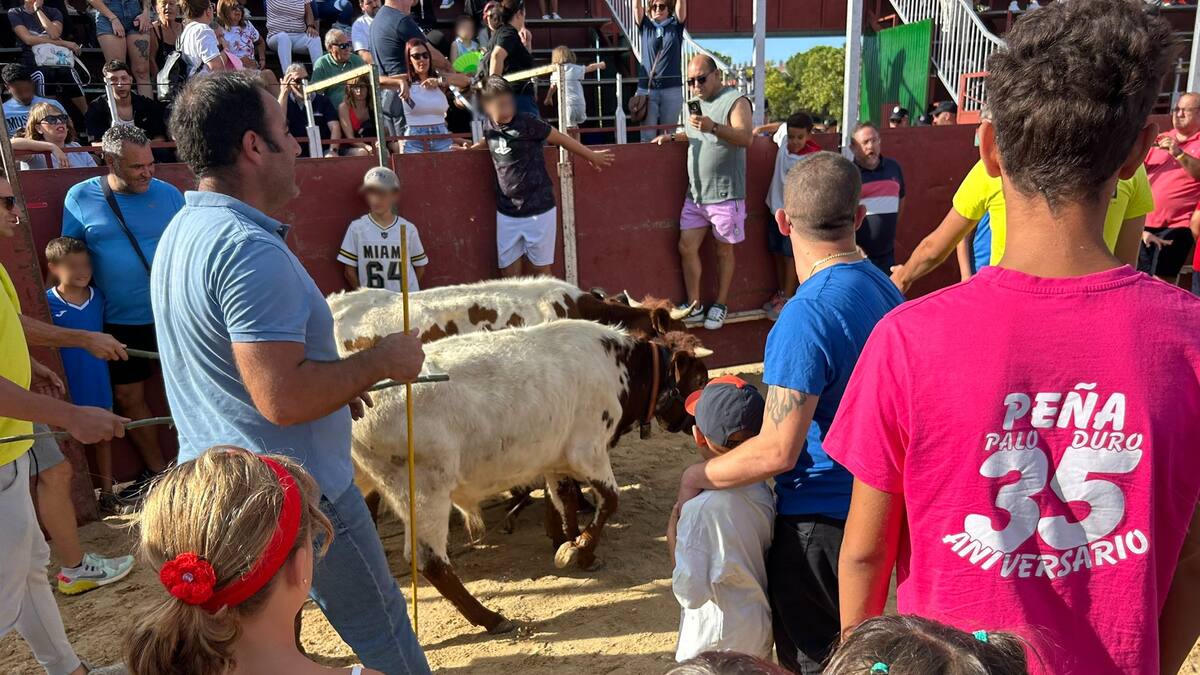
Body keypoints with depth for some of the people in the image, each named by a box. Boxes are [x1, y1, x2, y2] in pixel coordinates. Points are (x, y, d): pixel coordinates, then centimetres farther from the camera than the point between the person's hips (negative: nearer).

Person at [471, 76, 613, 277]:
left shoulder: (528, 123, -14)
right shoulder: (488, 126, 3)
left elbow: (562, 139, -2)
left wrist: (592, 156, 8)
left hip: (539, 210, -5)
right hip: (506, 213, 5)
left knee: (540, 270, 4)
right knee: (509, 273, 4)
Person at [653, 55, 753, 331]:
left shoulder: (735, 100, -10)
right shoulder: (697, 102, 15)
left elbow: (746, 138, -25)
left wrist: (713, 127, -38)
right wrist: (673, 136, 15)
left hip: (725, 193, -7)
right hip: (695, 193, 7)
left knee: (724, 250, 5)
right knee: (687, 247, 4)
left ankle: (720, 306, 18)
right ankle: (694, 304, 15)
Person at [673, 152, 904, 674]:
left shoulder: (806, 316, -26)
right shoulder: (883, 288, 1)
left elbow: (777, 451, -27)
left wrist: (699, 475, -12)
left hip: (817, 519, -8)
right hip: (869, 507, 8)